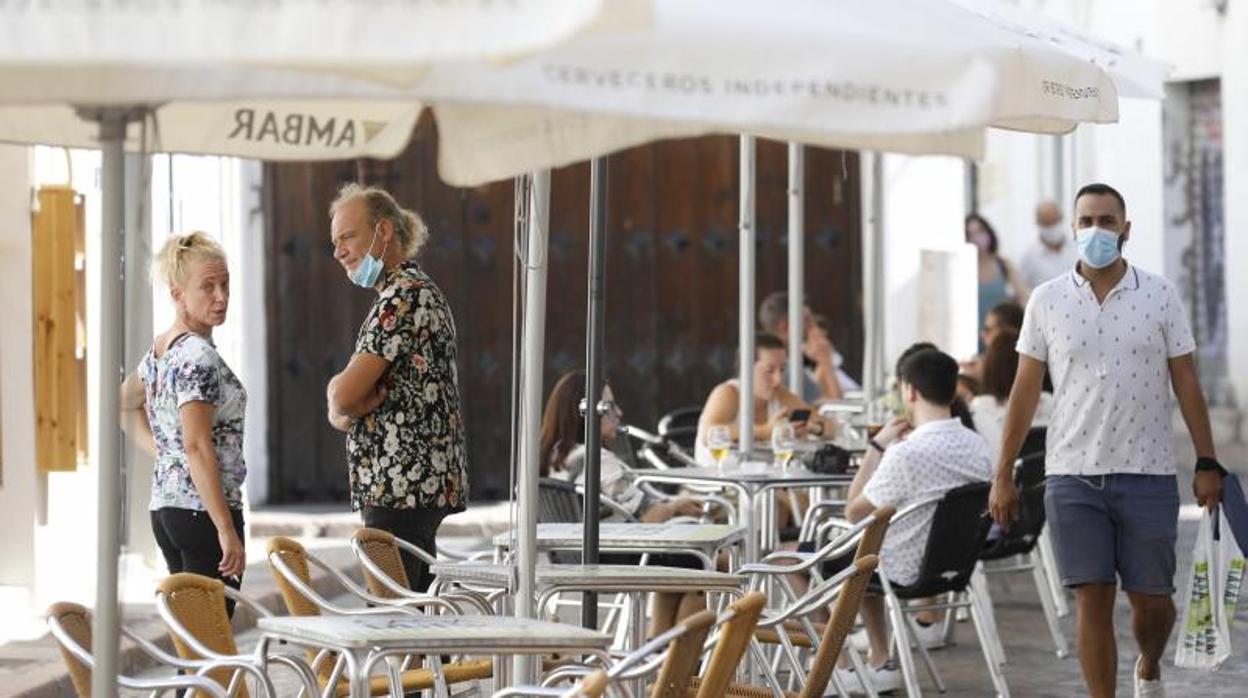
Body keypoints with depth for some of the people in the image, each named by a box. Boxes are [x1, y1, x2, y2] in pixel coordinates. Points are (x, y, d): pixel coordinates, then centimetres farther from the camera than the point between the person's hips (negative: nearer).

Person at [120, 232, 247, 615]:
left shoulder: (160, 350, 12)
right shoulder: (199, 355, -14)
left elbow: (124, 405, 30)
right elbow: (197, 448, -21)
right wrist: (228, 530, -22)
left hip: (164, 507, 10)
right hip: (203, 509, -10)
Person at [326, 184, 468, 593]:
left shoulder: (403, 298, -12)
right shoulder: (414, 292, 21)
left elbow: (342, 396, -18)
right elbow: (339, 413, 18)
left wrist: (336, 392, 5)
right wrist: (345, 409, -5)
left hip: (402, 488, -11)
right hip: (421, 487, 11)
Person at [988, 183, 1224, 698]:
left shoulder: (1160, 295, 2)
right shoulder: (1047, 300, 3)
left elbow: (1186, 384, 4)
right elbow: (1025, 391, 6)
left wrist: (1207, 463, -1)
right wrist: (1003, 475, 4)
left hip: (1147, 474, 0)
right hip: (1072, 476, 0)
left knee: (1151, 599, 7)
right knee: (1093, 601, -3)